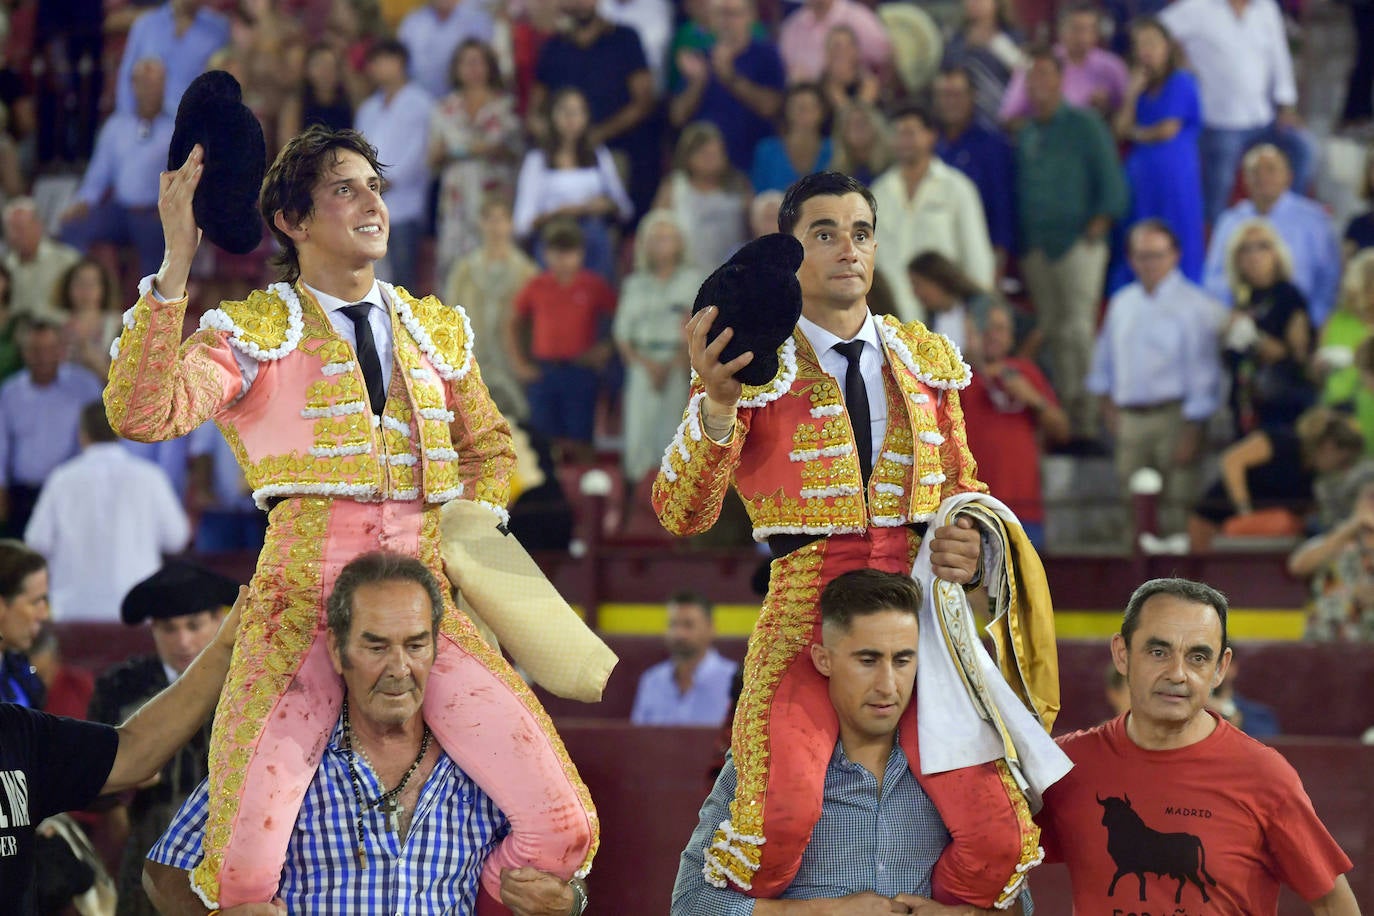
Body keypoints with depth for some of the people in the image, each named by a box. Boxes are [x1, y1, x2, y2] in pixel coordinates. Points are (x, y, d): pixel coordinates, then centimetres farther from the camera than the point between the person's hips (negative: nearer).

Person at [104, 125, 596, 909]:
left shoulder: (439, 331, 17)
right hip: (302, 601, -4)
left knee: (563, 829, -11)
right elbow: (143, 414, -13)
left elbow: (490, 448, 32)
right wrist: (176, 264, -19)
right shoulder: (253, 333, 4)